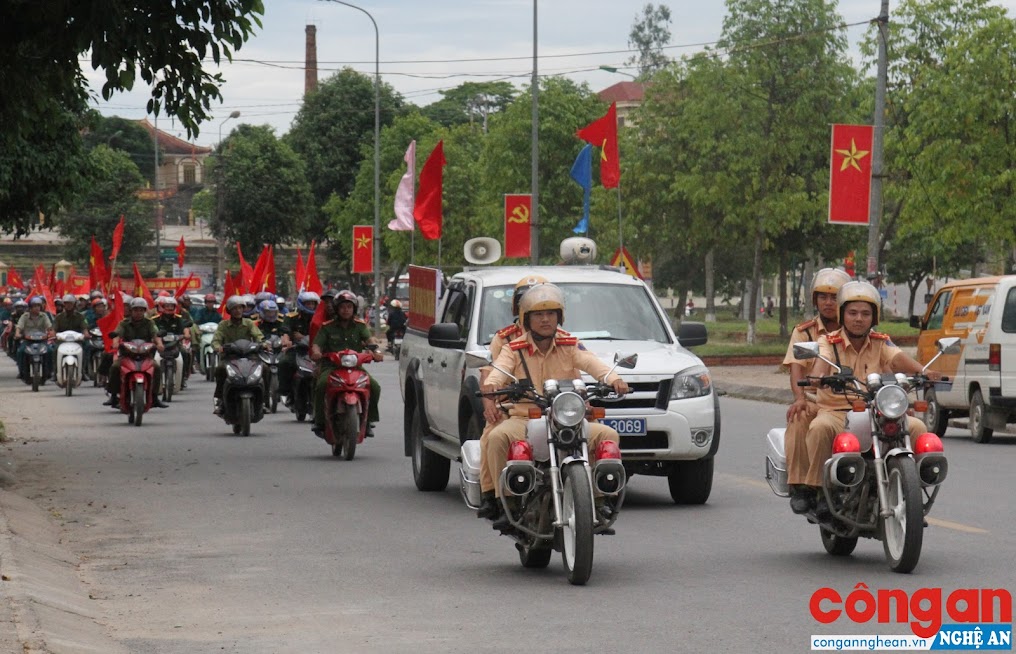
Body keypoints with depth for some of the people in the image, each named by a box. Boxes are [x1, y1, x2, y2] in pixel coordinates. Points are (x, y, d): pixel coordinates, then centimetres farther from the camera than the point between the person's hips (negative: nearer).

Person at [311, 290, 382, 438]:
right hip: (331, 366, -2)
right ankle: (319, 422, -19)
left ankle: (368, 421, 0)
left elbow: (369, 338, -7)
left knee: (374, 387, -18)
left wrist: (376, 351, -28)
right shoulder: (327, 327, 7)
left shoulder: (360, 326, 10)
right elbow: (317, 344, -3)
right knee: (322, 385, -32)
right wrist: (316, 352, -28)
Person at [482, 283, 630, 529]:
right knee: (497, 437, -31)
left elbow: (591, 363, -8)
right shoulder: (514, 349, 6)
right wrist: (491, 383, -37)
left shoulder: (570, 346, 9)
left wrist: (612, 378, -29)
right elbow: (500, 368, -13)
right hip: (524, 419, -2)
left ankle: (597, 497, -9)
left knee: (608, 435, -20)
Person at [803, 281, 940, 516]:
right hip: (836, 413, -3)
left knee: (917, 428, -19)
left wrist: (923, 372, -31)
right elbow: (821, 363, -17)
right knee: (820, 427, -36)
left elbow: (899, 360, -9)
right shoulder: (828, 342, 4)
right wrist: (817, 378, -43)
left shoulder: (881, 343, 11)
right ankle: (819, 490, -23)